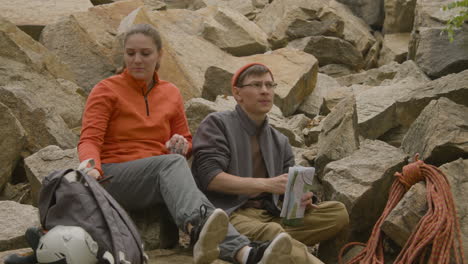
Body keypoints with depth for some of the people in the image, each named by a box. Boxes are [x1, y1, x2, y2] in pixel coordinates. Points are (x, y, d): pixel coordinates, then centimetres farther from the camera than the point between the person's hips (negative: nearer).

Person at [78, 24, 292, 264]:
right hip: (113, 180, -3)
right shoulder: (106, 90, 3)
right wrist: (92, 167, -32)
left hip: (159, 180, 3)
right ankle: (198, 230, -68)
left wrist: (182, 144, -2)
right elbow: (89, 140, -9)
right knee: (172, 161, -35)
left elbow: (186, 144, 23)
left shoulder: (171, 93, 15)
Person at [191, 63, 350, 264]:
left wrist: (301, 200, -10)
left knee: (337, 212, -14)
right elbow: (210, 178, -8)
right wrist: (267, 184, -14)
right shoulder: (217, 124, 5)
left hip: (269, 217, 7)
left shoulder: (280, 141, 23)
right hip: (227, 215, -6)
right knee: (271, 232, -38)